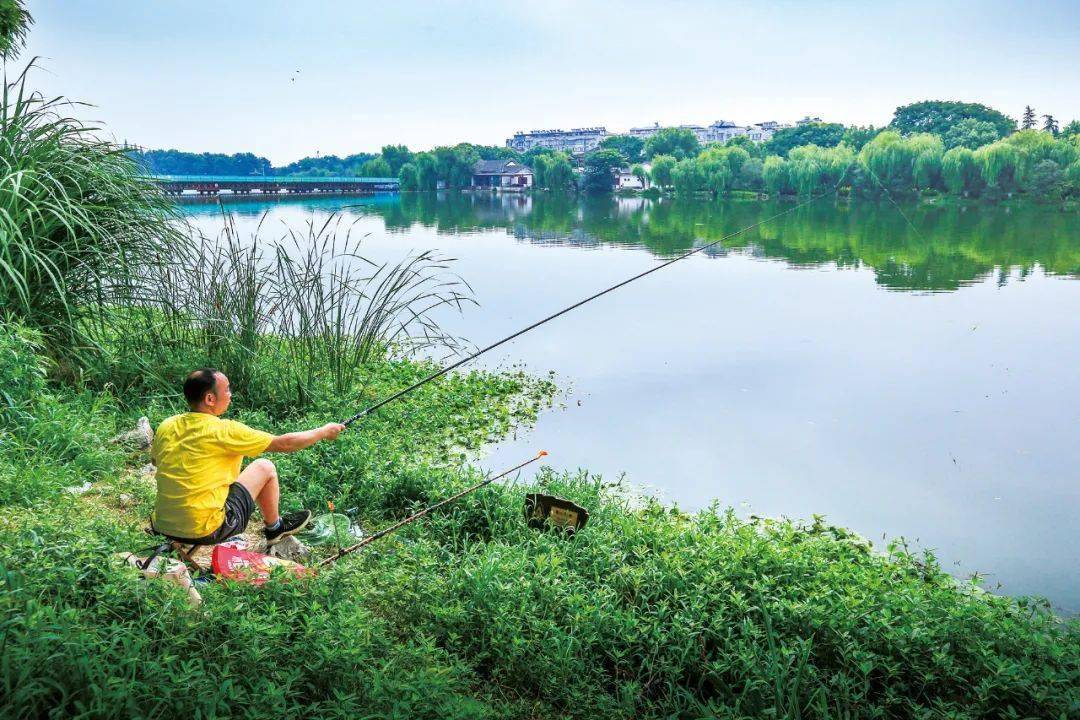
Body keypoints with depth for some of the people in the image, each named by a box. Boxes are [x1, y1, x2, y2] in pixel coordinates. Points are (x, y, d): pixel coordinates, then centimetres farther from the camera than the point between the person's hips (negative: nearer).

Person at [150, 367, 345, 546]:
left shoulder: (166, 426, 1)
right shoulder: (225, 431, -16)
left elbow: (155, 460, 23)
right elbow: (285, 443, -8)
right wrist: (324, 431, 6)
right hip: (205, 532, -6)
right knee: (265, 467, 8)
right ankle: (274, 528, 28)